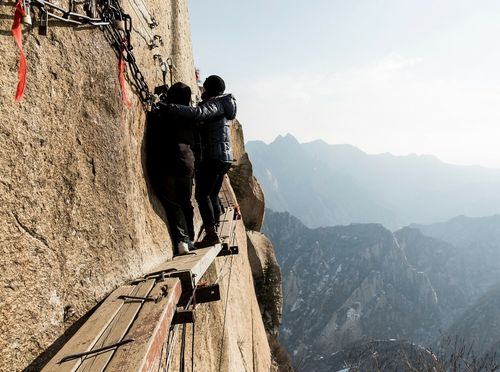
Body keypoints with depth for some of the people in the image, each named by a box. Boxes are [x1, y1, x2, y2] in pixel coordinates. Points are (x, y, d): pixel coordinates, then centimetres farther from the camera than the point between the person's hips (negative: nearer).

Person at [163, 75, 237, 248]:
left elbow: (197, 113, -30)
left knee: (202, 195, -10)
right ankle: (213, 233, 16)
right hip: (223, 157, 10)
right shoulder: (219, 105, 22)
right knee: (212, 196, 13)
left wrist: (168, 107, -32)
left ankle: (211, 234, -14)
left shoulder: (214, 104, -10)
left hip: (214, 157, -10)